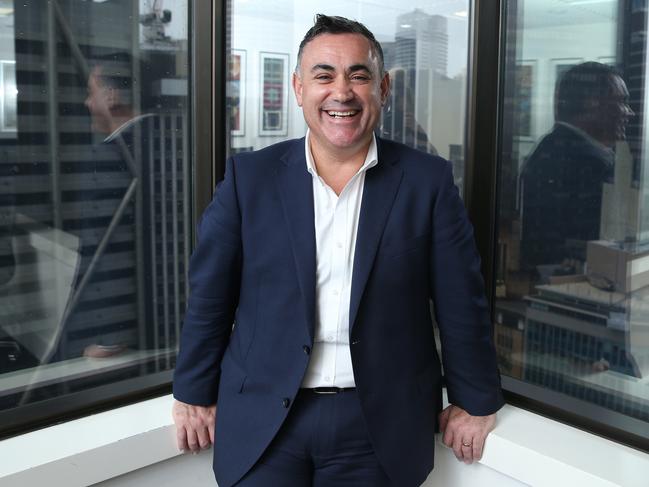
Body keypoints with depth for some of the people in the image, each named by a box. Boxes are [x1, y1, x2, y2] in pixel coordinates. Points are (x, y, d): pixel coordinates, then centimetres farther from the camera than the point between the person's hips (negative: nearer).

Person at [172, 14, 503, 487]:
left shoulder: (428, 180, -4)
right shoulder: (250, 176, -3)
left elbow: (462, 303, 1)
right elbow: (210, 297, 3)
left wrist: (474, 401, 6)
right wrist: (195, 394, 8)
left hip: (379, 424, 0)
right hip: (262, 420, 1)